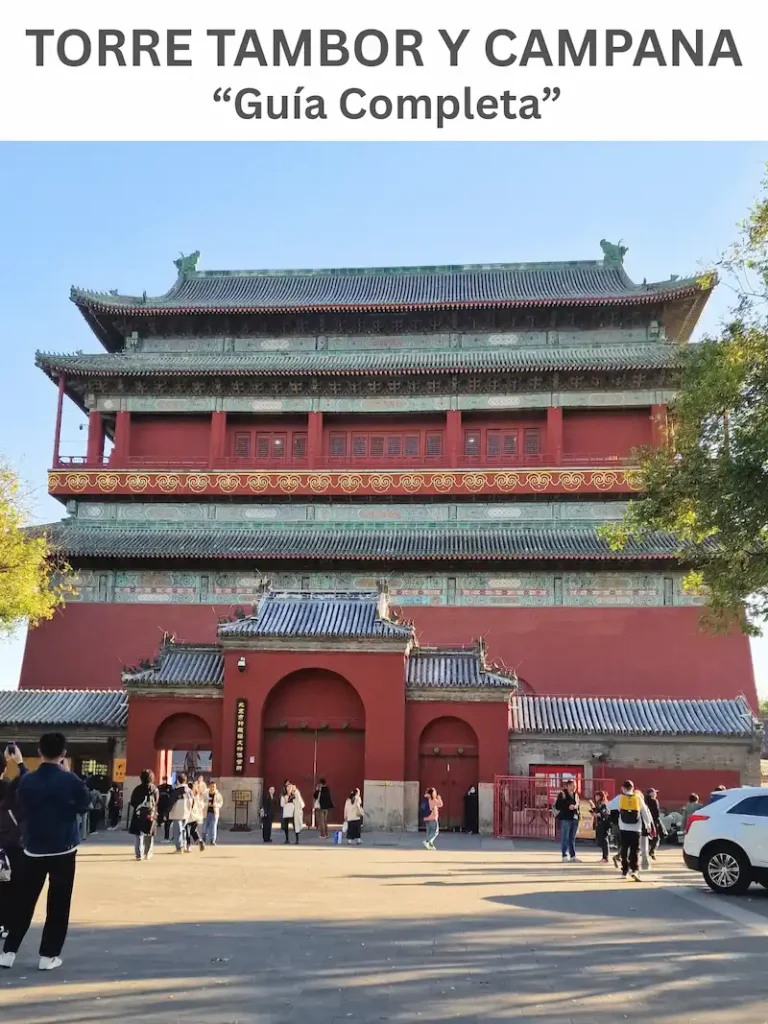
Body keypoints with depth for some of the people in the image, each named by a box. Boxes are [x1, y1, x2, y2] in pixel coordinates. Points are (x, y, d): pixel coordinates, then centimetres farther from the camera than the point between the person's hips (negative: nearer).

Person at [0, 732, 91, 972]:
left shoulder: (27, 780, -5)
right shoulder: (69, 780, -13)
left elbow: (22, 810, 7)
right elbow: (85, 804, 3)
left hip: (34, 850, 3)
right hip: (64, 849, -2)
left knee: (24, 902, 13)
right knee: (58, 904, 6)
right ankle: (48, 956, 8)